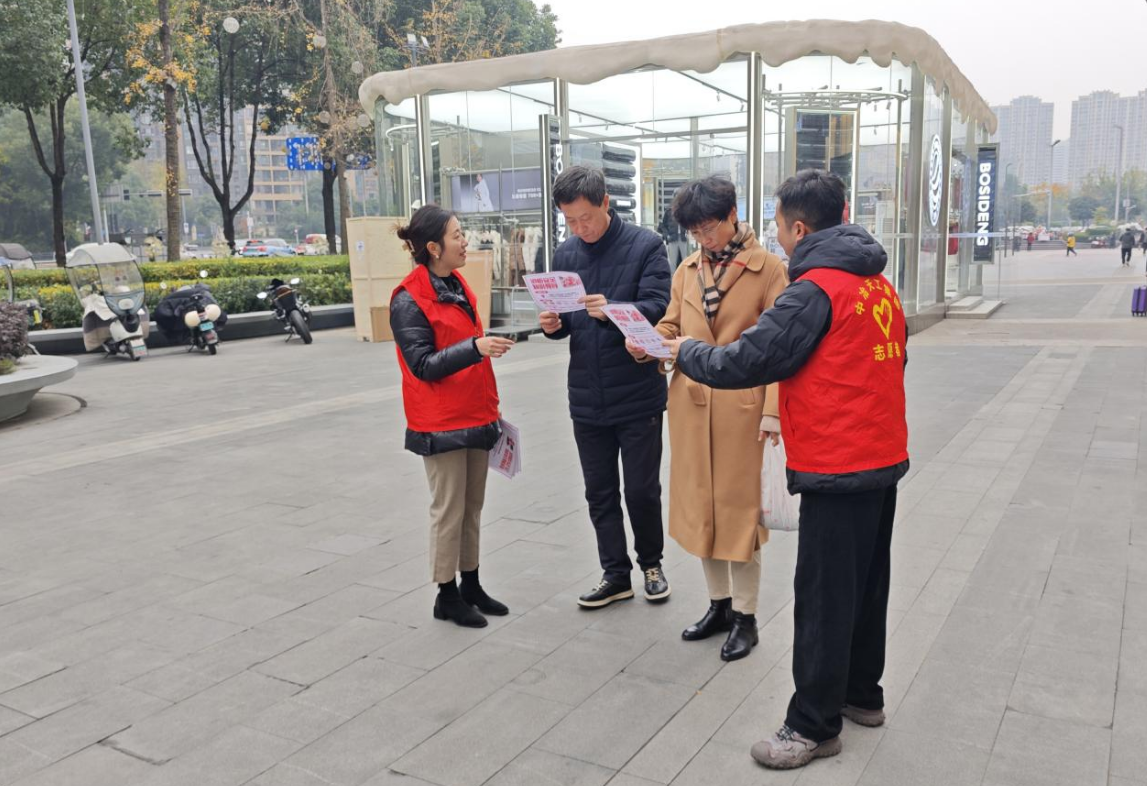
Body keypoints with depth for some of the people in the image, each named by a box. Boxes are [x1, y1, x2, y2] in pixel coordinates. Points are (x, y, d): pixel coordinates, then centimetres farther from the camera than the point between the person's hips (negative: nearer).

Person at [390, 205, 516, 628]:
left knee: (473, 506, 14)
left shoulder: (458, 285, 12)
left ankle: (471, 585, 26)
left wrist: (491, 408, 20)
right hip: (441, 425, -8)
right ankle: (447, 595, 15)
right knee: (449, 510, 1)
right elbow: (423, 365, -18)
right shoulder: (409, 300, -13)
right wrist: (475, 347, -30)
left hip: (476, 417, 8)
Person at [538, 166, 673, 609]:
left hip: (638, 395, -4)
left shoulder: (646, 246, -8)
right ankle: (616, 574, 26)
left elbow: (658, 308, -18)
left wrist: (612, 310, -35)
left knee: (642, 490, 7)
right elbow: (564, 320, 12)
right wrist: (553, 325, -11)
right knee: (600, 492, 12)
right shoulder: (565, 254, 7)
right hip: (586, 398, 5)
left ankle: (651, 563, 31)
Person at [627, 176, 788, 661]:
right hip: (689, 401, 6)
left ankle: (745, 616, 20)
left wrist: (773, 408, -16)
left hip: (739, 403, -5)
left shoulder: (768, 268, -6)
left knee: (738, 508, 4)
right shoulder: (687, 270, 10)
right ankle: (719, 604, 30)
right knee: (699, 504, 13)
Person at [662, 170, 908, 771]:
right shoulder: (878, 282, 10)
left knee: (823, 599, 1)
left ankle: (815, 726, 12)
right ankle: (861, 694, 36)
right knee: (866, 584, 20)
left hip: (837, 472, -9)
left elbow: (745, 362, -19)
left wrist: (685, 351, -1)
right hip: (884, 458, 9)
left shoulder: (814, 290, -17)